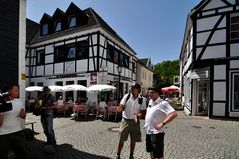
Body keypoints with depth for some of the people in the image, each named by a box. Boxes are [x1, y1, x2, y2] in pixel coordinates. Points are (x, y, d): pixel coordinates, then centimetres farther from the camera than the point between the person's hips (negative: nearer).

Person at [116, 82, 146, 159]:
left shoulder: (142, 99, -5)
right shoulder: (126, 96, -5)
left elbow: (143, 111, -3)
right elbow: (121, 108, -3)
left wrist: (138, 115, -24)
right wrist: (120, 108, -27)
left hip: (135, 121, 1)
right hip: (125, 120, 0)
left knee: (133, 140, 14)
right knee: (121, 139, 5)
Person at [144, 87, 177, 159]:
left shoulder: (162, 103, -18)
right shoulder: (150, 101, 6)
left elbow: (174, 114, -28)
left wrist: (162, 124, -30)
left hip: (156, 132, -8)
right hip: (148, 131, 8)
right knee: (151, 151, 25)